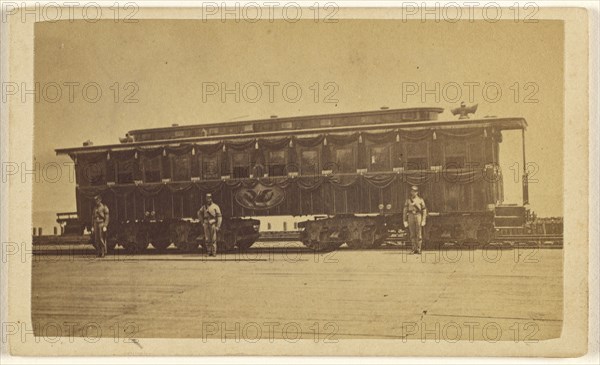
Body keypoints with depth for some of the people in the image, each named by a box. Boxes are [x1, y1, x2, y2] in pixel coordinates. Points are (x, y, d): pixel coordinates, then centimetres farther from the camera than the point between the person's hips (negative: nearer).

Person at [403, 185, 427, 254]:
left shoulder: (421, 200, 6)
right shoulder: (408, 200, 9)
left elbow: (424, 210, 5)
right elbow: (405, 211, 8)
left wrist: (424, 220, -4)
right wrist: (405, 221, 1)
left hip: (418, 217, -1)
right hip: (411, 217, 1)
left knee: (419, 234, -4)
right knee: (412, 234, 1)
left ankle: (419, 249, 0)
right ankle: (414, 249, 7)